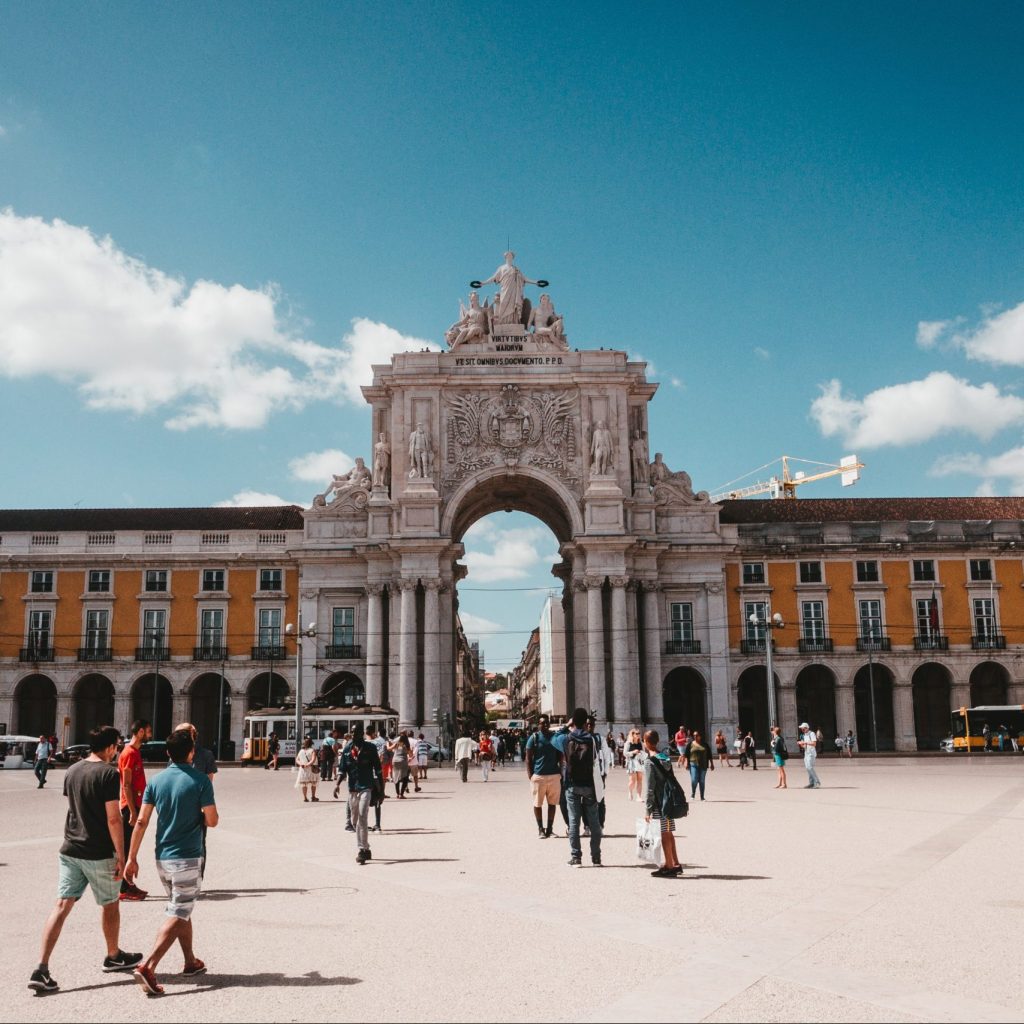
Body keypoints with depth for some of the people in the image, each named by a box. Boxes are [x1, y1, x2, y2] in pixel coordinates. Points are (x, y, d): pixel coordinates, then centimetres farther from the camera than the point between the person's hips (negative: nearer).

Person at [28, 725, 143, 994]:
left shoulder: (72, 771, 6)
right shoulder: (108, 773, -16)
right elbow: (113, 819, -17)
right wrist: (121, 856, -12)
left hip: (70, 850, 6)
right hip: (99, 853, -6)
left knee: (62, 905, 3)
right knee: (110, 905, 14)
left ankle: (41, 969, -6)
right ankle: (113, 956, 31)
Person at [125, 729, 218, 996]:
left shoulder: (156, 781, 2)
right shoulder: (200, 781, -12)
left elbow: (142, 821, -1)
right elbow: (212, 821, -10)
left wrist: (132, 858, 4)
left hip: (162, 858, 6)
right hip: (188, 858, -6)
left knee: (181, 910, 21)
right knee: (177, 916, -3)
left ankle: (191, 962, 30)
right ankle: (148, 966, -17)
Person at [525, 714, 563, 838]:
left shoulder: (555, 737, 7)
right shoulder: (534, 738, -2)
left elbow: (560, 756, 13)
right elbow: (528, 758, -2)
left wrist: (560, 771, 2)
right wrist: (530, 775, -8)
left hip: (554, 775, 3)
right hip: (538, 775, -3)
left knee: (552, 803, 7)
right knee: (538, 804, 3)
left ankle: (550, 828, 15)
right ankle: (540, 829, 12)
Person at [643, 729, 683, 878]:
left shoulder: (650, 763, -15)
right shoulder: (666, 758, 7)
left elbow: (650, 789, -16)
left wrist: (648, 810, -12)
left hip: (659, 804, -8)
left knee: (665, 835, -1)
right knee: (669, 834, 17)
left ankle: (670, 867, 3)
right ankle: (675, 864, 25)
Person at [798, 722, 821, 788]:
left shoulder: (811, 734, -8)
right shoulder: (804, 735, 16)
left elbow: (814, 743, -18)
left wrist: (805, 742, -20)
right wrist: (801, 744, -2)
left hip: (811, 754, -8)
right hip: (806, 753, 8)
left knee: (810, 767, -15)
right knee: (807, 768, 5)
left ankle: (817, 782, -10)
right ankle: (811, 783, 8)